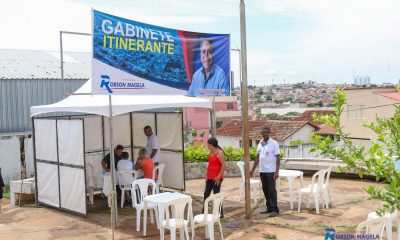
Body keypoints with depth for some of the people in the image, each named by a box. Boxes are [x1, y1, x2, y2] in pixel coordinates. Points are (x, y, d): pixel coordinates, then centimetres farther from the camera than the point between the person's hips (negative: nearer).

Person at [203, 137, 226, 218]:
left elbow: (224, 165, -19)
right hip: (210, 177, 9)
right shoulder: (211, 152, 10)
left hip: (216, 178, -8)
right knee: (206, 194, 11)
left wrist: (219, 176, -20)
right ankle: (204, 212, 21)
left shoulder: (219, 153, -15)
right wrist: (206, 174, 12)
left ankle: (220, 213, 10)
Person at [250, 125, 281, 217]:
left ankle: (275, 209, 1)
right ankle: (269, 208, 19)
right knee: (265, 190, 10)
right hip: (262, 171, 6)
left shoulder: (274, 143, -8)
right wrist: (253, 169, 12)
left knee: (272, 190, -4)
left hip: (271, 171, -6)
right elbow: (257, 157, 15)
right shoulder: (260, 144, 9)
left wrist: (277, 171, -17)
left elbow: (278, 158, -10)